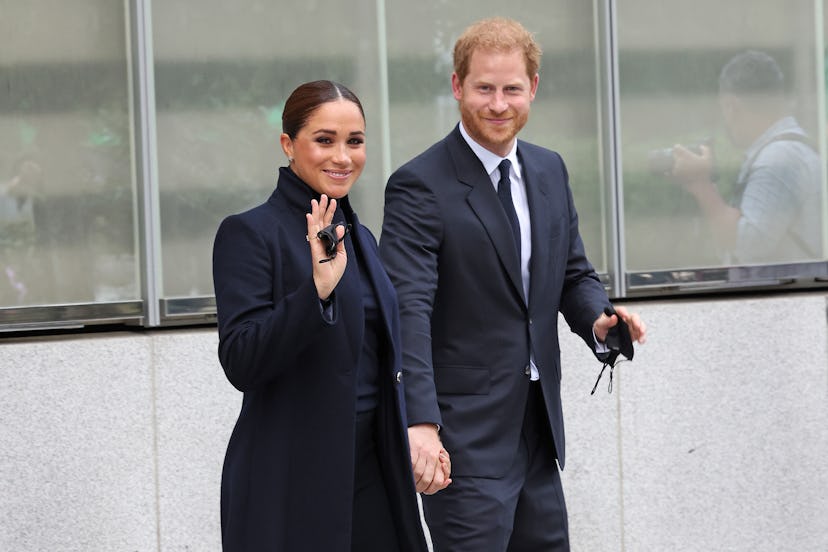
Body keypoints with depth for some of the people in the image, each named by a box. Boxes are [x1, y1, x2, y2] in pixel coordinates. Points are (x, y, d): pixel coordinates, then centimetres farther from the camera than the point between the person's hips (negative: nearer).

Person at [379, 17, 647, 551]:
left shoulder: (550, 170, 11)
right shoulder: (420, 185, -12)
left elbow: (574, 272, 18)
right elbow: (408, 311, -20)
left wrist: (599, 319, -6)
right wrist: (420, 423, -31)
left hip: (538, 427, 7)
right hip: (465, 435, -7)